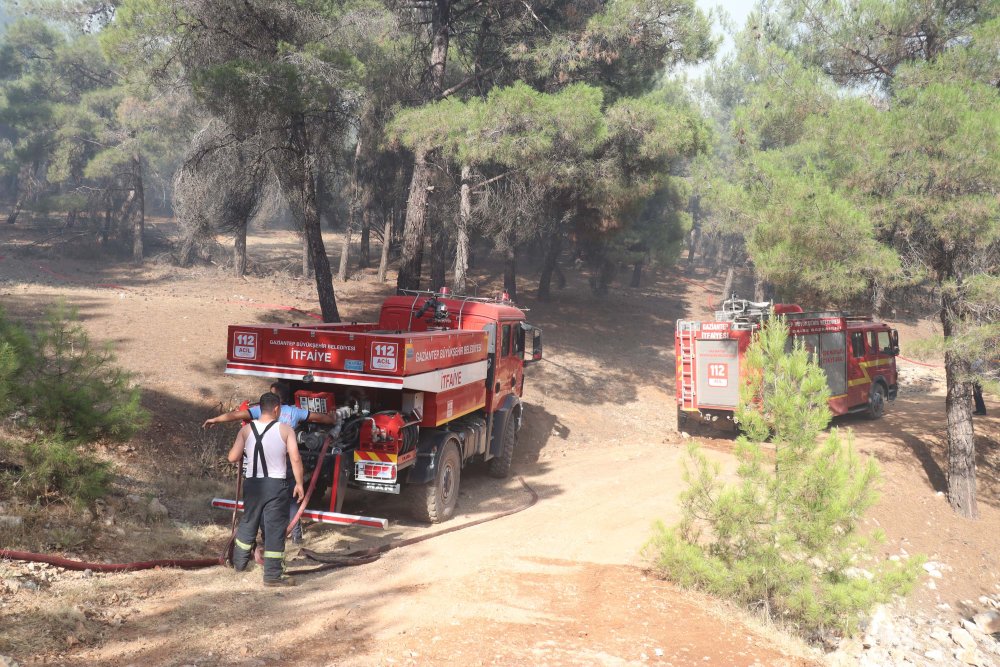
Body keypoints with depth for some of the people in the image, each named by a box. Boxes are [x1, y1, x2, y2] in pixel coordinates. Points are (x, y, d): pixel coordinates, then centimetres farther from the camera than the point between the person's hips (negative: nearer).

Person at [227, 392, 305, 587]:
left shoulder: (246, 429, 0)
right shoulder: (285, 430, -7)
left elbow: (232, 458, -1)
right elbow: (295, 458, -12)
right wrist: (299, 483, -3)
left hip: (252, 484, 3)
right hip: (276, 485, -3)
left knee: (248, 522, 21)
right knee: (275, 528, 2)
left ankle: (239, 562, 37)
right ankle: (273, 574, 5)